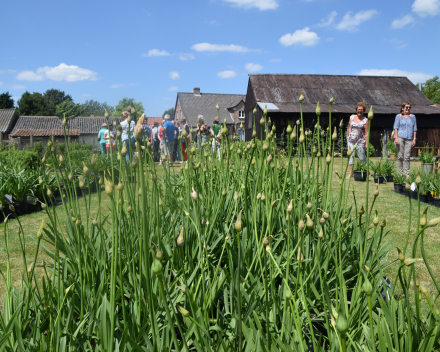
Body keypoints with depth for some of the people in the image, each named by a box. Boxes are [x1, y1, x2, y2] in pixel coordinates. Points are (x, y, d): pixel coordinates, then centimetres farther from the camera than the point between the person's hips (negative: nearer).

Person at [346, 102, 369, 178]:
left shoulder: (365, 120, -1)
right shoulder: (352, 117, 9)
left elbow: (366, 133, -4)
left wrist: (366, 143, -9)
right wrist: (347, 138, 11)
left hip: (360, 142, -3)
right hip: (350, 141, 3)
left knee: (362, 158, 4)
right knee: (350, 156, -4)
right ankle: (350, 173, -1)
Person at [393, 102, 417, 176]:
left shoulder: (412, 116, 14)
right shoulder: (399, 116, 8)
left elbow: (415, 129, 15)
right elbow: (395, 127, 3)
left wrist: (414, 139, 7)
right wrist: (396, 138, -7)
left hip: (409, 139, 2)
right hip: (400, 138, -2)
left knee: (407, 157, -2)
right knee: (400, 156, -1)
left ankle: (407, 174, 3)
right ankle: (400, 173, 5)